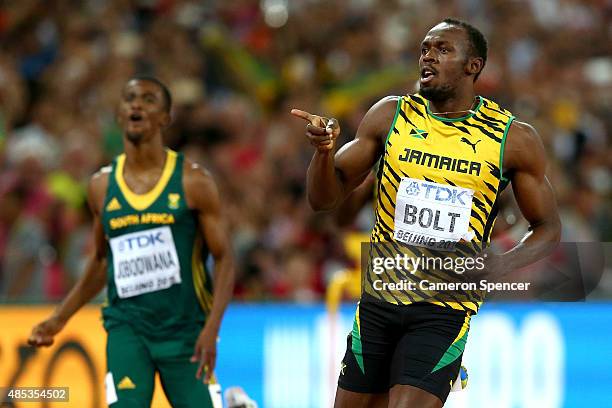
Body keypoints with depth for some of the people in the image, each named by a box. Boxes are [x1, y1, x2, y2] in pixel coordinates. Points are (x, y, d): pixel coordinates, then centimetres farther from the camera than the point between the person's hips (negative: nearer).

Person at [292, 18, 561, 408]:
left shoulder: (515, 139, -2)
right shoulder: (391, 116, 3)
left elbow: (548, 228, 6)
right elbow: (325, 197, 5)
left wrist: (502, 265, -14)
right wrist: (324, 150, -17)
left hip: (447, 308, -3)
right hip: (379, 299, 3)